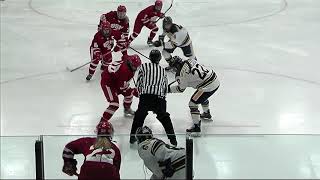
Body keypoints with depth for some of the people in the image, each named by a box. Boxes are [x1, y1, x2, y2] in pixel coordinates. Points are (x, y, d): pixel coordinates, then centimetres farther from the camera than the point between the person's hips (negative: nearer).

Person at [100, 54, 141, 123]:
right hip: (107, 83, -10)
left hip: (115, 81, 10)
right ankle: (102, 122, -16)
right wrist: (133, 91, -13)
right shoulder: (124, 70, -31)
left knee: (129, 93, 17)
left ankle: (127, 110, 41)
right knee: (114, 103, -18)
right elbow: (122, 86, -24)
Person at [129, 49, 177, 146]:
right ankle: (173, 139, 13)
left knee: (139, 116, 19)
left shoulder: (144, 66, 12)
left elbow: (139, 82, 13)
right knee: (164, 118, 17)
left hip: (145, 95, -1)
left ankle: (133, 137, 20)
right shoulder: (163, 70, 22)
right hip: (159, 97, 2)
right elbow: (165, 88, 24)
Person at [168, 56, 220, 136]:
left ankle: (197, 127, -1)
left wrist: (169, 88, 12)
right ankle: (206, 114, 58)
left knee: (193, 103, 0)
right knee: (203, 97, 35)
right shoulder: (190, 61, 6)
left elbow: (180, 89, 0)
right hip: (214, 79, 9)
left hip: (208, 86, -9)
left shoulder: (182, 74, -14)